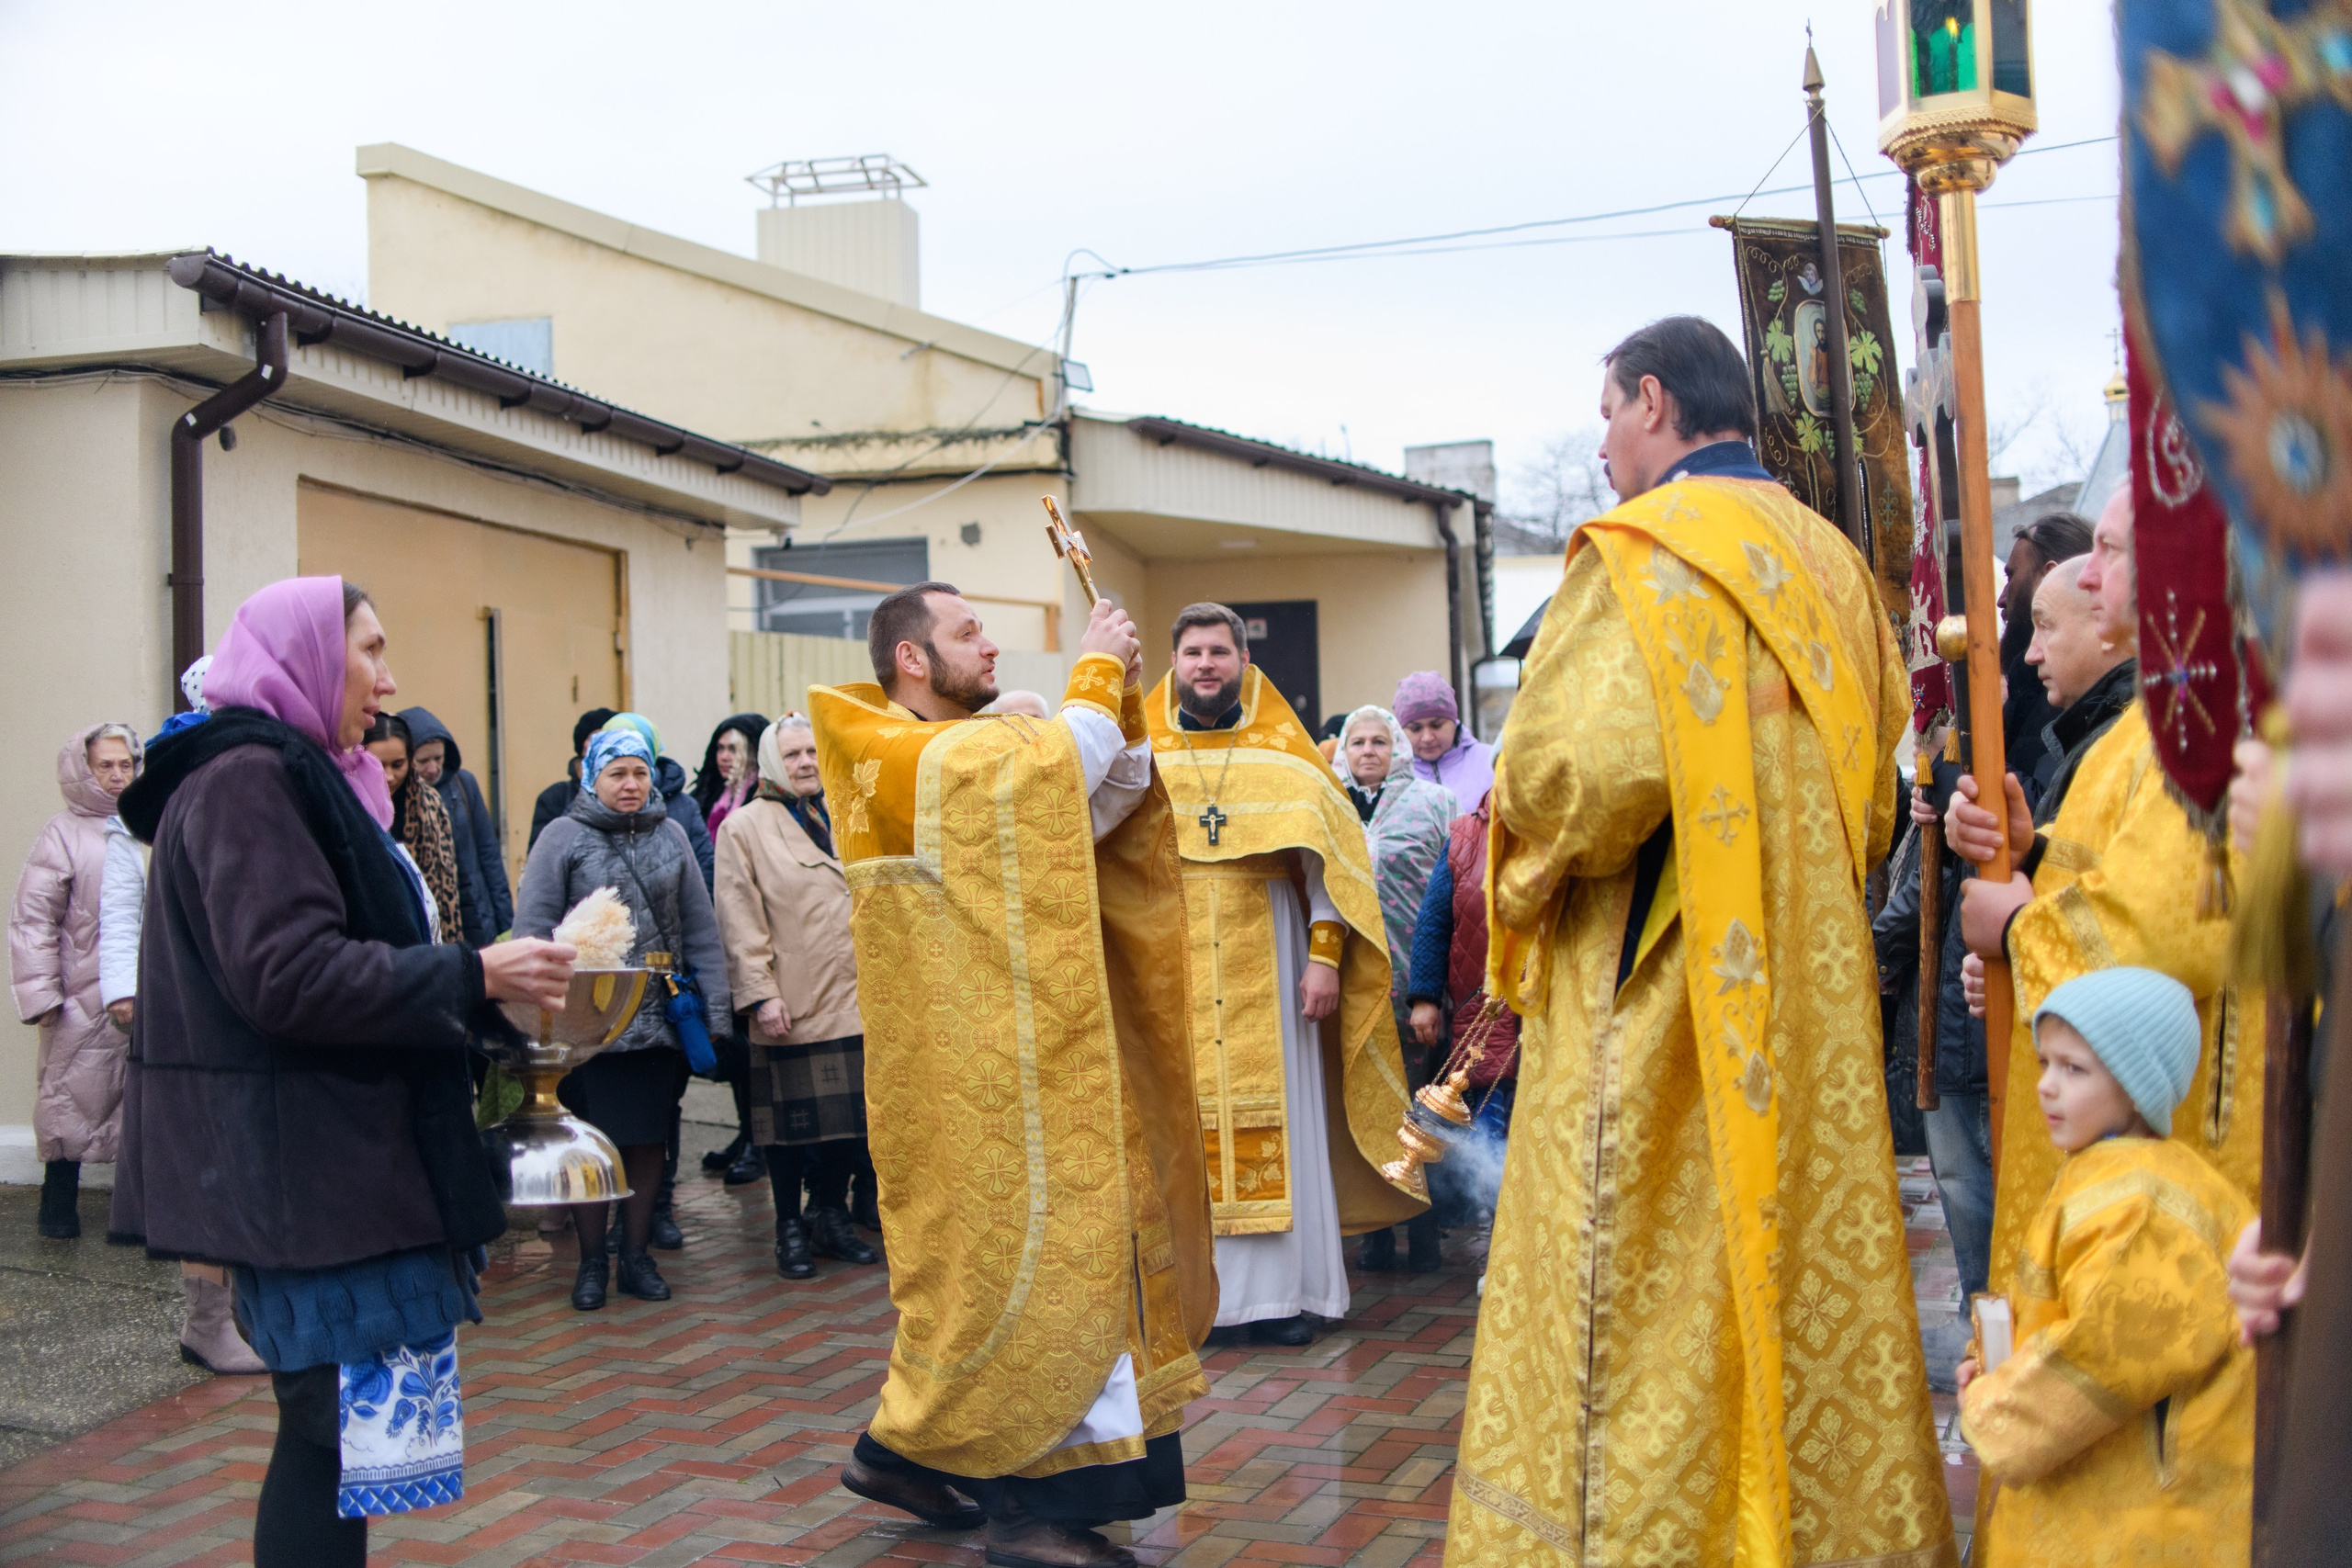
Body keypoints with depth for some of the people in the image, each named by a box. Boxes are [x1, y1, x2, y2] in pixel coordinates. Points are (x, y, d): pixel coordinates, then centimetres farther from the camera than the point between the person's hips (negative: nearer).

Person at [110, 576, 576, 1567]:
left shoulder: (292, 776, 18)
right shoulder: (247, 779, -13)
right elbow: (286, 973, -22)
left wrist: (479, 984, 12)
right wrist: (473, 976, -18)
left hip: (328, 1157, 10)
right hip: (299, 1168, -10)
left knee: (332, 1427, 13)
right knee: (336, 1426, -7)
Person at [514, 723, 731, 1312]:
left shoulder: (670, 836, 7)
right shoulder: (563, 838, -2)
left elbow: (701, 929, 9)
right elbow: (533, 930, -5)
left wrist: (714, 1010, 4)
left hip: (658, 1020, 3)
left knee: (648, 1141, 9)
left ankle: (637, 1255, 22)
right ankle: (591, 1262, 18)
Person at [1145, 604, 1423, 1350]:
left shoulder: (1286, 756, 6)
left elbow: (1330, 861, 2)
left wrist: (1324, 958, -7)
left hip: (1262, 972, 0)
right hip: (1169, 973, 0)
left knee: (1276, 1117, 0)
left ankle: (1279, 1292, 8)